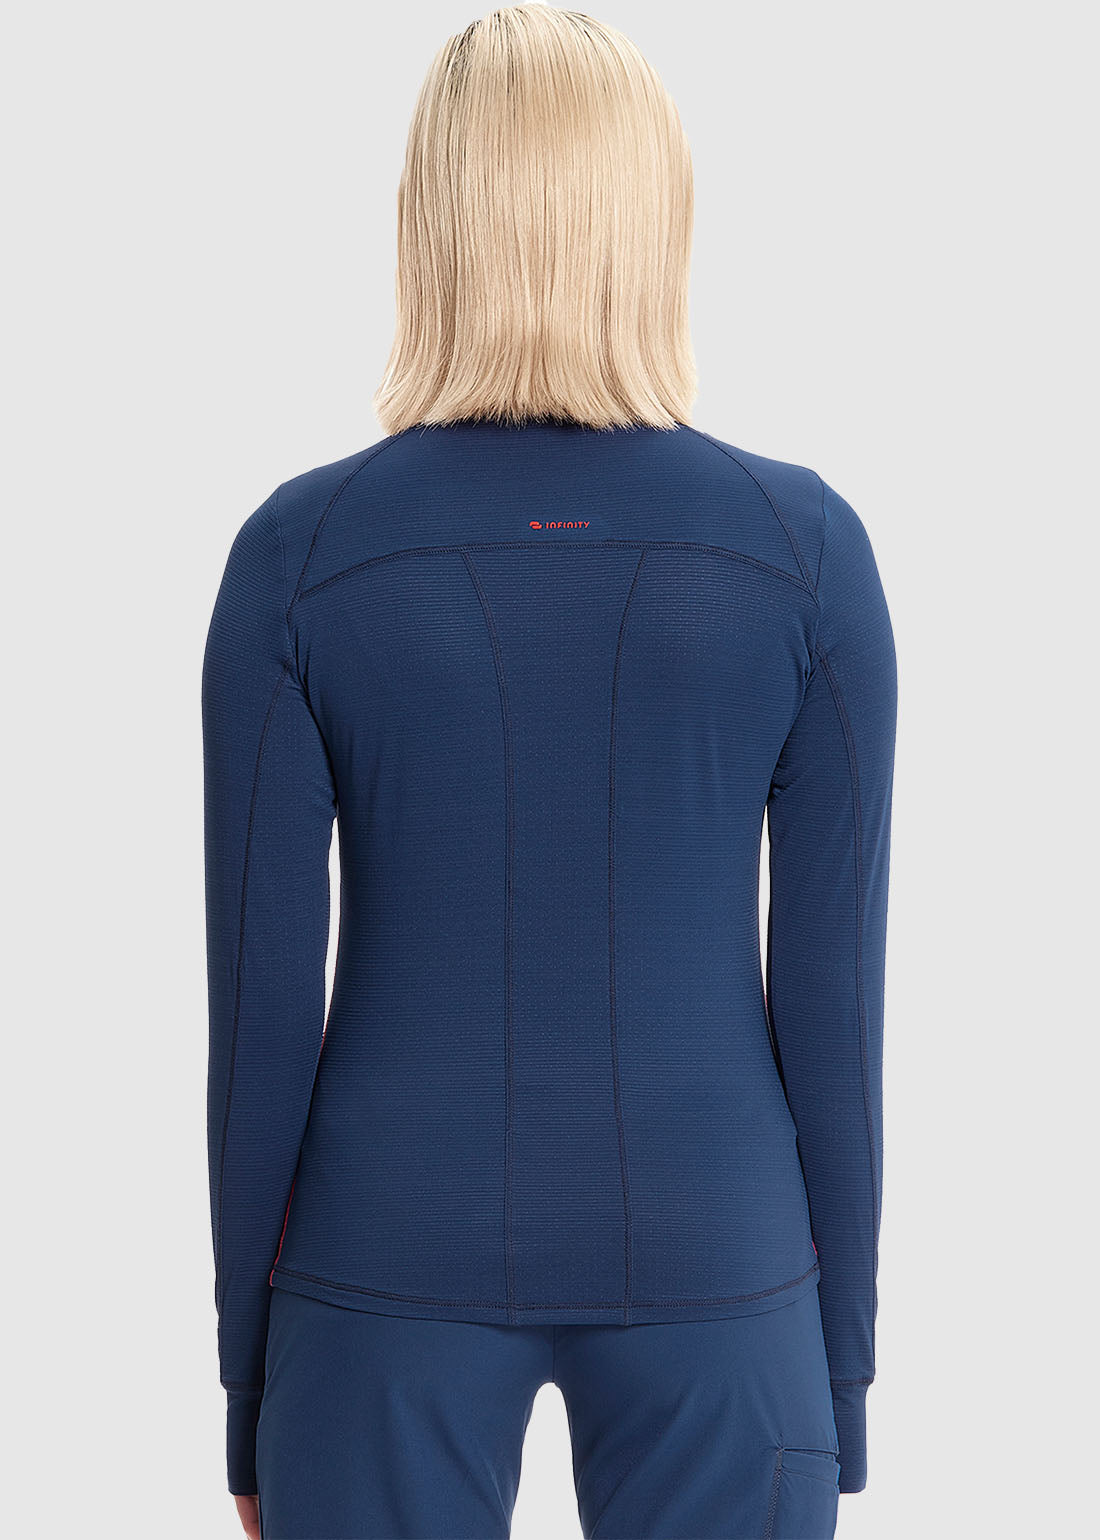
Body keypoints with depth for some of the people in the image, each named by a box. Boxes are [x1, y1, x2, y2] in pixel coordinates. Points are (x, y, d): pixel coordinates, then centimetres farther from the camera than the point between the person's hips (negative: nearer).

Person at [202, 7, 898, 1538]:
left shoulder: (295, 551, -10)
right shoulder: (808, 547, -9)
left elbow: (259, 1001, -7)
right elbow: (831, 988, -6)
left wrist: (248, 1375, 6)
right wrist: (841, 1369, 6)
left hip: (394, 1248, 0)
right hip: (705, 1252, 0)